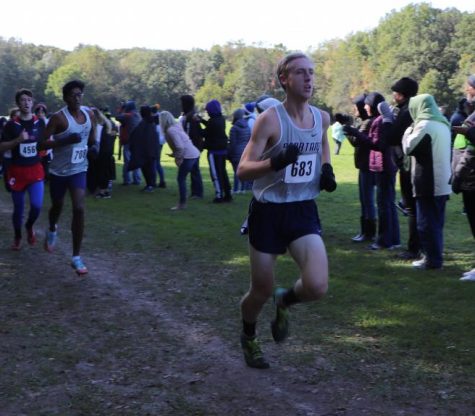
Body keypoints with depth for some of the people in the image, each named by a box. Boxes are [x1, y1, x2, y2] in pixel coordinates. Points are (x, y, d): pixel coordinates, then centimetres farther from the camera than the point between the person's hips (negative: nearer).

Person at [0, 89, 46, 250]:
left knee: (37, 205, -13)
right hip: (16, 170, -1)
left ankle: (29, 226, 19)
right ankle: (17, 237, 29)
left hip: (36, 169, 1)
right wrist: (18, 140, -20)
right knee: (18, 208, 8)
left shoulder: (40, 122, 3)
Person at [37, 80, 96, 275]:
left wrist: (93, 145, 0)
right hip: (59, 171, -2)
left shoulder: (89, 114, -2)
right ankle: (52, 230, 56)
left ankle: (76, 257, -7)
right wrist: (66, 140, -31)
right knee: (57, 206, 18)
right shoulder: (58, 117, -18)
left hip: (79, 170, 2)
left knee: (79, 209, -14)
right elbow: (41, 144, -21)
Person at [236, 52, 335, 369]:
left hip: (304, 211, 4)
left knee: (317, 287, -16)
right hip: (268, 212, -3)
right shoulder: (270, 119, -15)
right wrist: (274, 162, -34)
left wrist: (326, 169, 7)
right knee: (261, 291, 8)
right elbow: (243, 170, -16)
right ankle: (249, 338, 41)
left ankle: (285, 301, 20)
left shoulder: (322, 117, 1)